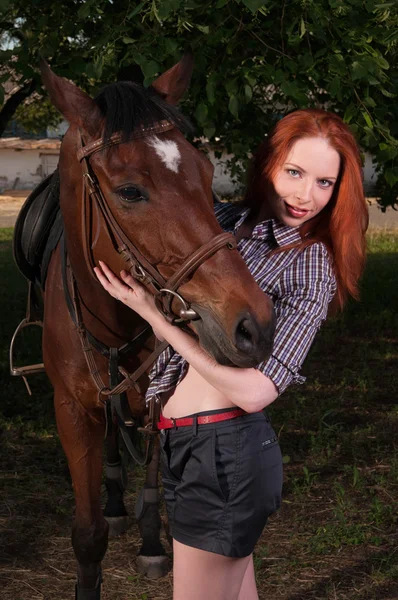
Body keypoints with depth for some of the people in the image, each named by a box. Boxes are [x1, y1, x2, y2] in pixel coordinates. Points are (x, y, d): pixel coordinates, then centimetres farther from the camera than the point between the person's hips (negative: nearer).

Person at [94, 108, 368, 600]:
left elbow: (253, 390, -22)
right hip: (186, 444, 7)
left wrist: (154, 314, -20)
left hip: (224, 454, -7)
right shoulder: (226, 221, 4)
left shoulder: (313, 269, -14)